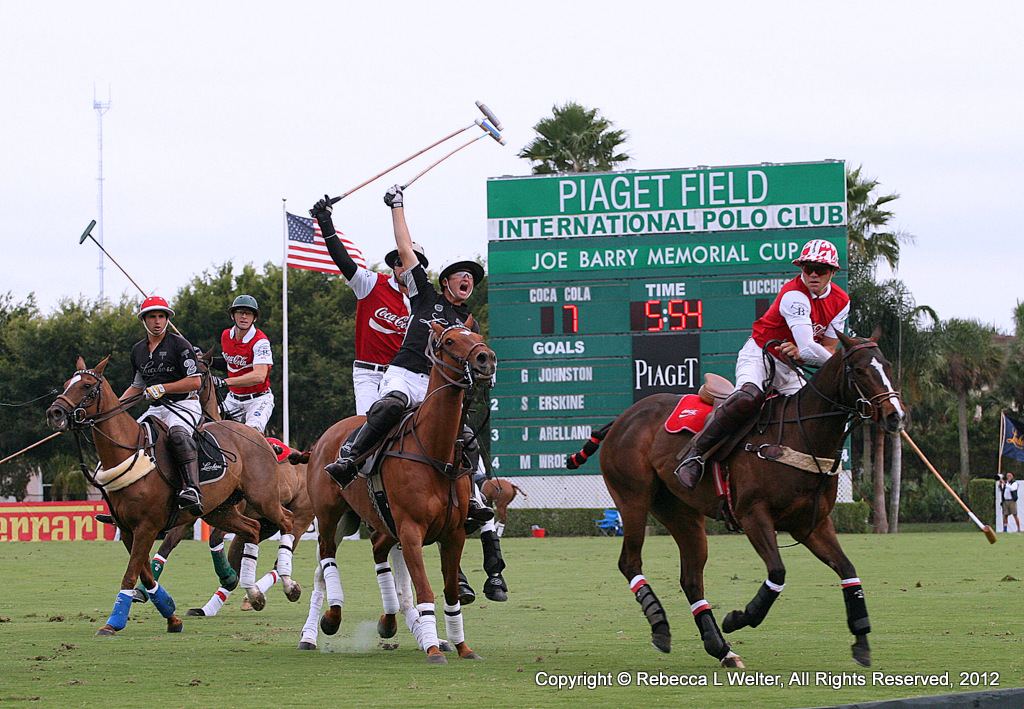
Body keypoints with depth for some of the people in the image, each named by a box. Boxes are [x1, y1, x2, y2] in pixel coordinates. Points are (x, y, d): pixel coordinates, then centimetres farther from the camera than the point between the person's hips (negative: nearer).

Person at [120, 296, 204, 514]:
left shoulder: (179, 344, -6)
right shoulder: (138, 351, 15)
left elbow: (195, 381, -12)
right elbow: (138, 386, 29)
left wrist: (163, 388, -19)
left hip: (184, 405, -7)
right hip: (155, 409, 7)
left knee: (177, 434, -36)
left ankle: (192, 490, -51)